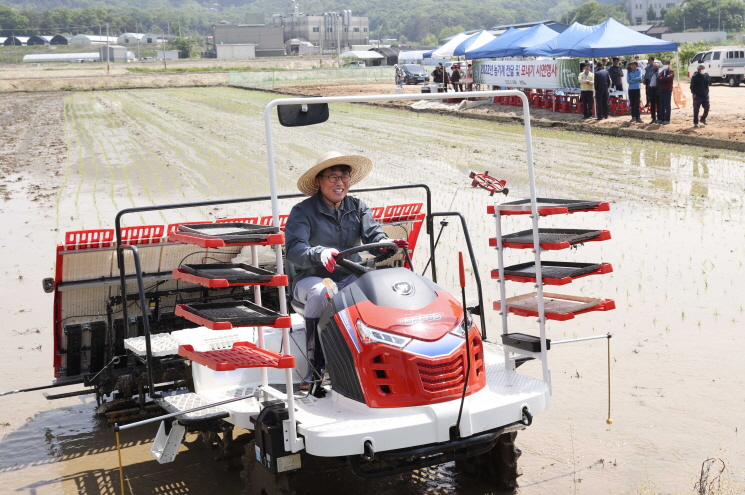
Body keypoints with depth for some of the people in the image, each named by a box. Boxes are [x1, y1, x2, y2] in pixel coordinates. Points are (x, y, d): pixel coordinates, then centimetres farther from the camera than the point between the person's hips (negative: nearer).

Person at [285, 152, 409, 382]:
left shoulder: (358, 208, 8)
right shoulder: (302, 212, -7)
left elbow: (373, 236, -7)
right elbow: (294, 249, -22)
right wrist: (320, 253, -44)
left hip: (351, 277, 3)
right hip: (311, 278, -3)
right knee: (320, 293, -37)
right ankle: (315, 365, -26)